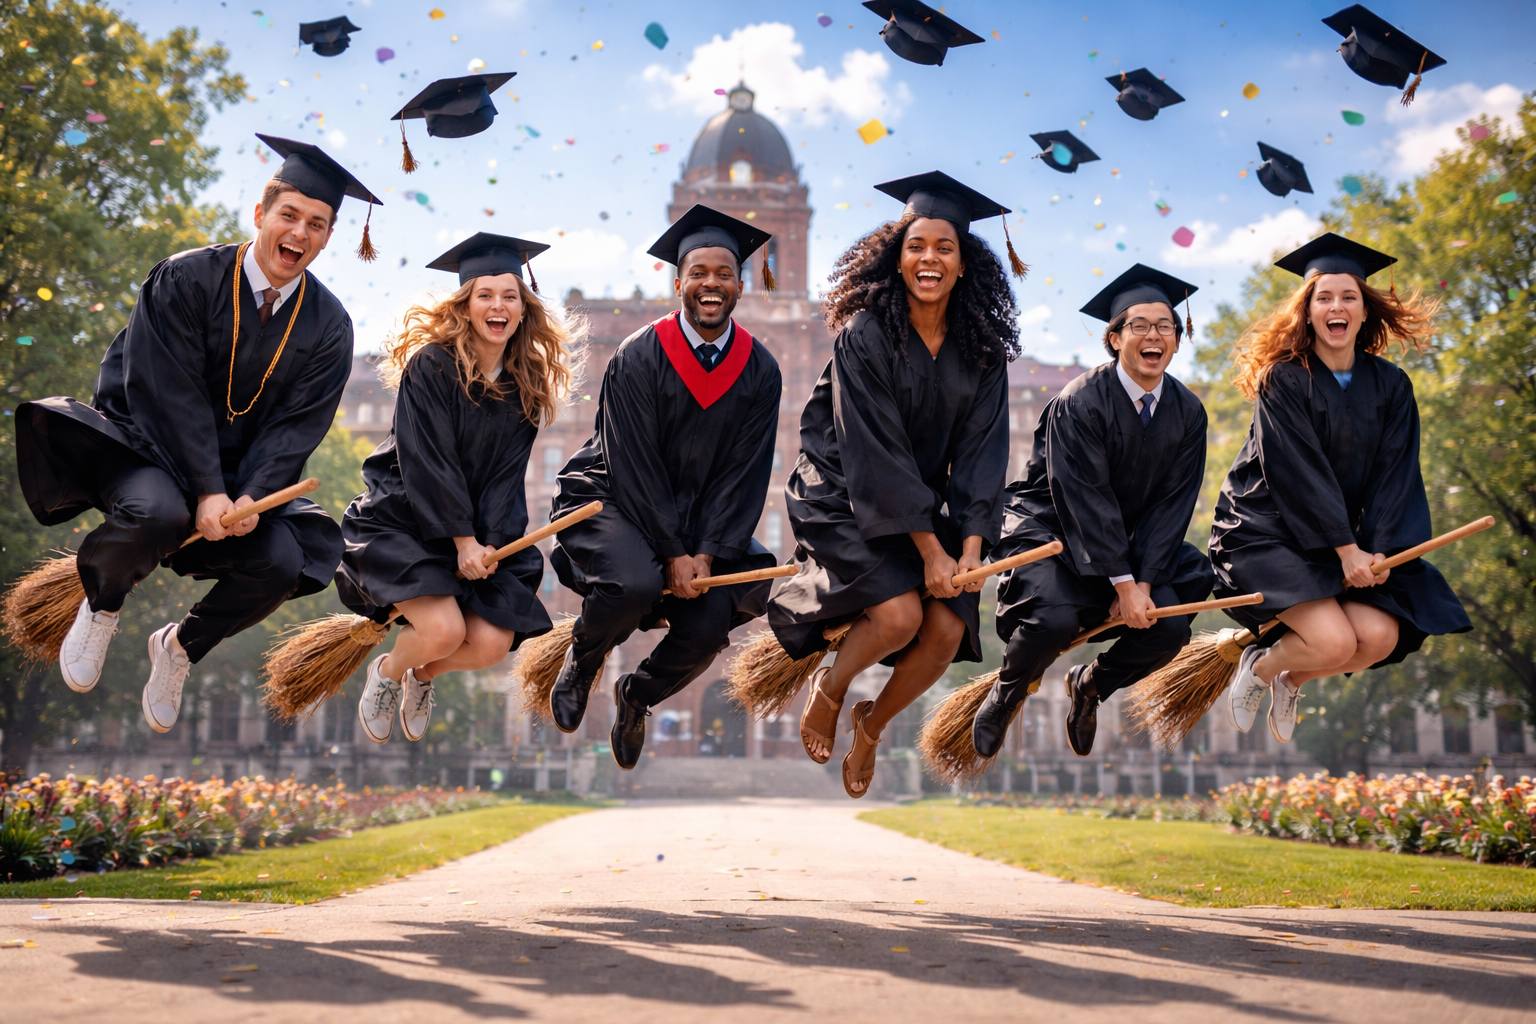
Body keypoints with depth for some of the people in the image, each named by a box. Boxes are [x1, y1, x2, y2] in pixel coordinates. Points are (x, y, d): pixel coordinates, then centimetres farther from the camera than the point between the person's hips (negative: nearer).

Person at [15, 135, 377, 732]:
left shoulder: (327, 325, -3)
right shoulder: (187, 280, -11)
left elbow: (297, 426, -6)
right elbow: (171, 394, -17)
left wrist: (250, 496, -23)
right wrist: (208, 491, -26)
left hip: (241, 470, 3)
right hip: (144, 445, -3)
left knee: (281, 565, -22)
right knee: (155, 513, -36)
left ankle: (182, 646, 11)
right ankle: (101, 606, 1)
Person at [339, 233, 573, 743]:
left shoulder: (526, 384, 3)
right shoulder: (431, 365, -12)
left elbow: (506, 474, 2)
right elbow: (427, 463, -15)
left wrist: (491, 542, -12)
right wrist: (463, 541, -18)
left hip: (476, 533, 5)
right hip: (401, 522, -5)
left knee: (492, 644, -15)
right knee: (444, 631, -26)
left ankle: (423, 674, 21)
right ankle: (387, 672, 10)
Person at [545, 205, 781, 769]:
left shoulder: (759, 371, -2)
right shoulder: (639, 358, -13)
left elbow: (745, 472, -3)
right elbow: (633, 466, -15)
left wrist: (706, 554, -15)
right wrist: (672, 555, -20)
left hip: (698, 516, 4)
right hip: (612, 498, -4)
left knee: (710, 623, -19)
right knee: (635, 584, -34)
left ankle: (638, 694, 16)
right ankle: (581, 660, 2)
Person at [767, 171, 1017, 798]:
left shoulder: (982, 347, -1)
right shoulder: (865, 336, -16)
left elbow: (982, 447, -3)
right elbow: (876, 453, -19)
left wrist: (971, 546, -15)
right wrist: (930, 551, -21)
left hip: (926, 505, 5)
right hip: (846, 499, -5)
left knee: (948, 630, -13)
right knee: (900, 614, -25)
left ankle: (872, 726, 17)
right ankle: (828, 691, 8)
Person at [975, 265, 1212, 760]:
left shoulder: (1187, 412, -2)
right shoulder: (1079, 403, -19)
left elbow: (1172, 502, -3)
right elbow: (1084, 498, -22)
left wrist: (1145, 580, -13)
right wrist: (1123, 583, -24)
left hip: (1128, 540, 5)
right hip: (1049, 529, -5)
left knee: (1169, 630, -15)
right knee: (1055, 618, -31)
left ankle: (1090, 683, 17)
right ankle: (1005, 694, 2)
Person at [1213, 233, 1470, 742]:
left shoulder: (1390, 386, 3)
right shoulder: (1283, 380, -11)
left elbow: (1395, 473, -1)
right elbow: (1298, 472, -17)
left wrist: (1377, 552, -14)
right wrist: (1345, 549, -20)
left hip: (1343, 539, 5)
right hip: (1267, 533, -5)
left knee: (1380, 637, -17)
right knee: (1334, 642, -24)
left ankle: (1290, 678, 13)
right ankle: (1258, 667, 10)